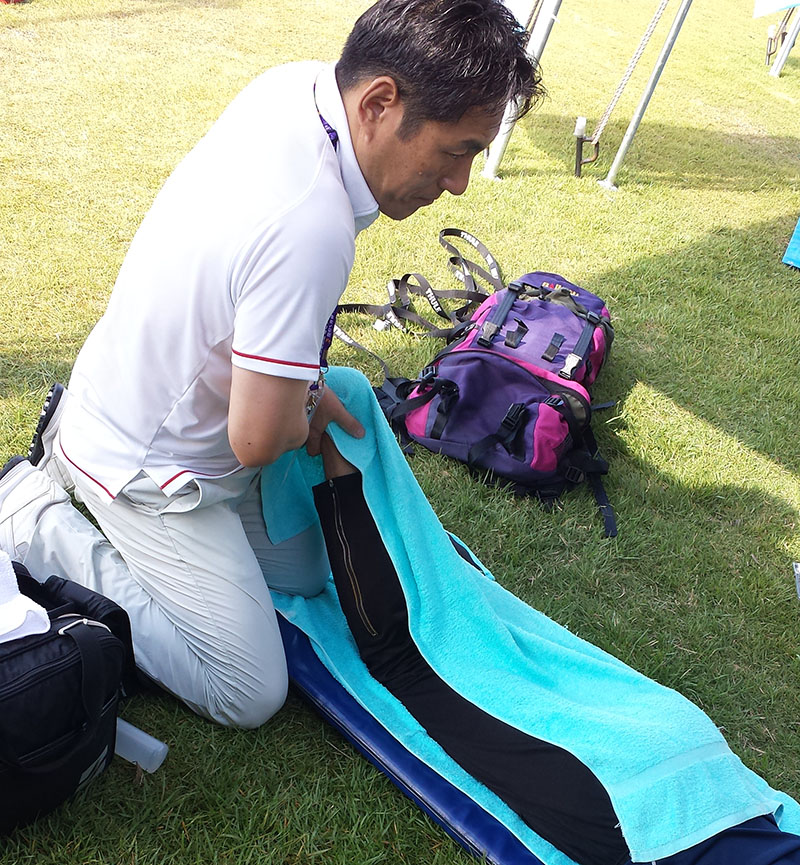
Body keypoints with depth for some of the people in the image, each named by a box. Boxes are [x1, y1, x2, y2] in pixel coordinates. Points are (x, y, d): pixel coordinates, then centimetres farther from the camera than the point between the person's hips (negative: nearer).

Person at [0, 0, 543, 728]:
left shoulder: (297, 83, -10)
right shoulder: (310, 229, -38)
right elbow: (258, 440, -29)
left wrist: (303, 384, 2)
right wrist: (304, 417, -6)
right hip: (146, 467, -9)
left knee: (308, 575, 22)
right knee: (249, 696, -1)